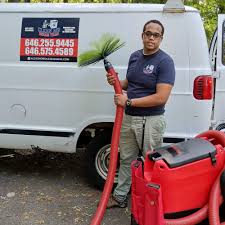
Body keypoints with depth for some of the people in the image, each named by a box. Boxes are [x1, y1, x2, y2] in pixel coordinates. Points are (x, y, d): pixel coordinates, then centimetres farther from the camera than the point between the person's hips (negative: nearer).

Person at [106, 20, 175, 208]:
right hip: (128, 118, 7)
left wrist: (129, 101, -20)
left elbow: (161, 97, -22)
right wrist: (117, 82, -2)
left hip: (150, 121, -7)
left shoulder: (165, 61, -15)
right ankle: (120, 196, 32)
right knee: (126, 159, 17)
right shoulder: (134, 56, 8)